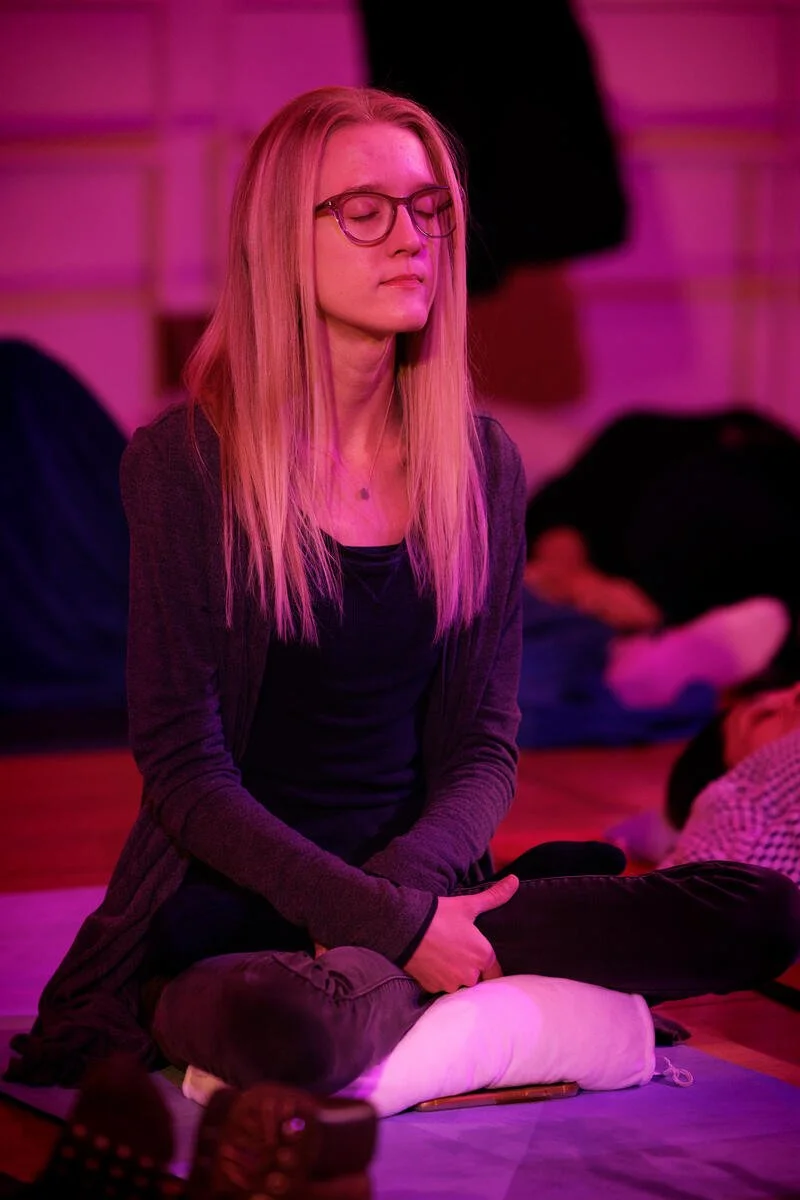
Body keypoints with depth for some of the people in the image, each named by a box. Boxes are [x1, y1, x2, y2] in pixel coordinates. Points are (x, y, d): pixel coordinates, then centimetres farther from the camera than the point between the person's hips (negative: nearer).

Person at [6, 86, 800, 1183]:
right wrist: (396, 927, -19)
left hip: (416, 890, 5)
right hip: (230, 901, -5)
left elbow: (485, 745, 7)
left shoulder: (481, 464, 7)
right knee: (288, 1032, -42)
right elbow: (185, 769, -10)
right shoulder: (185, 463, -7)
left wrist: (399, 891, -15)